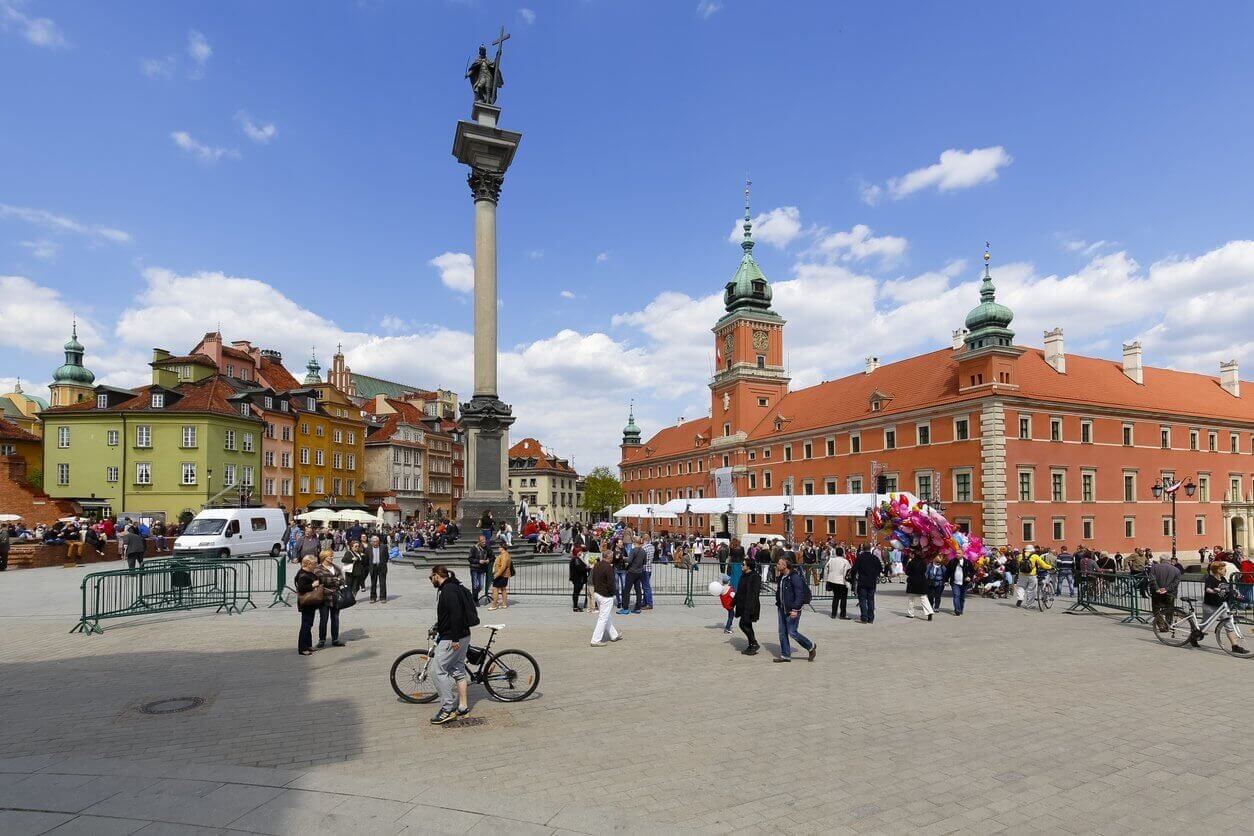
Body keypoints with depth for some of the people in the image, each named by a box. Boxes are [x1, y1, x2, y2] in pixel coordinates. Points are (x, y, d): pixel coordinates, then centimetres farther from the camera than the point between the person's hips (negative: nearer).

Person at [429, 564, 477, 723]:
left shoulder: (448, 590, -18)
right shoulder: (455, 587, 14)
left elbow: (456, 614, -26)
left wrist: (455, 638, -25)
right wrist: (439, 626, 32)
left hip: (451, 639, -10)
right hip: (463, 636, 10)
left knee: (440, 671, -3)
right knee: (458, 670, 15)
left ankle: (447, 709, 0)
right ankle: (463, 706, 21)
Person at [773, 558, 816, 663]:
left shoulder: (795, 577, -18)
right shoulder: (781, 577, 10)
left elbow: (800, 594, -20)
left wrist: (795, 609, -22)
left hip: (792, 610, -9)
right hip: (782, 609, 9)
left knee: (792, 632, -4)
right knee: (782, 632, 9)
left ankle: (811, 647, 17)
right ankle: (785, 655, 19)